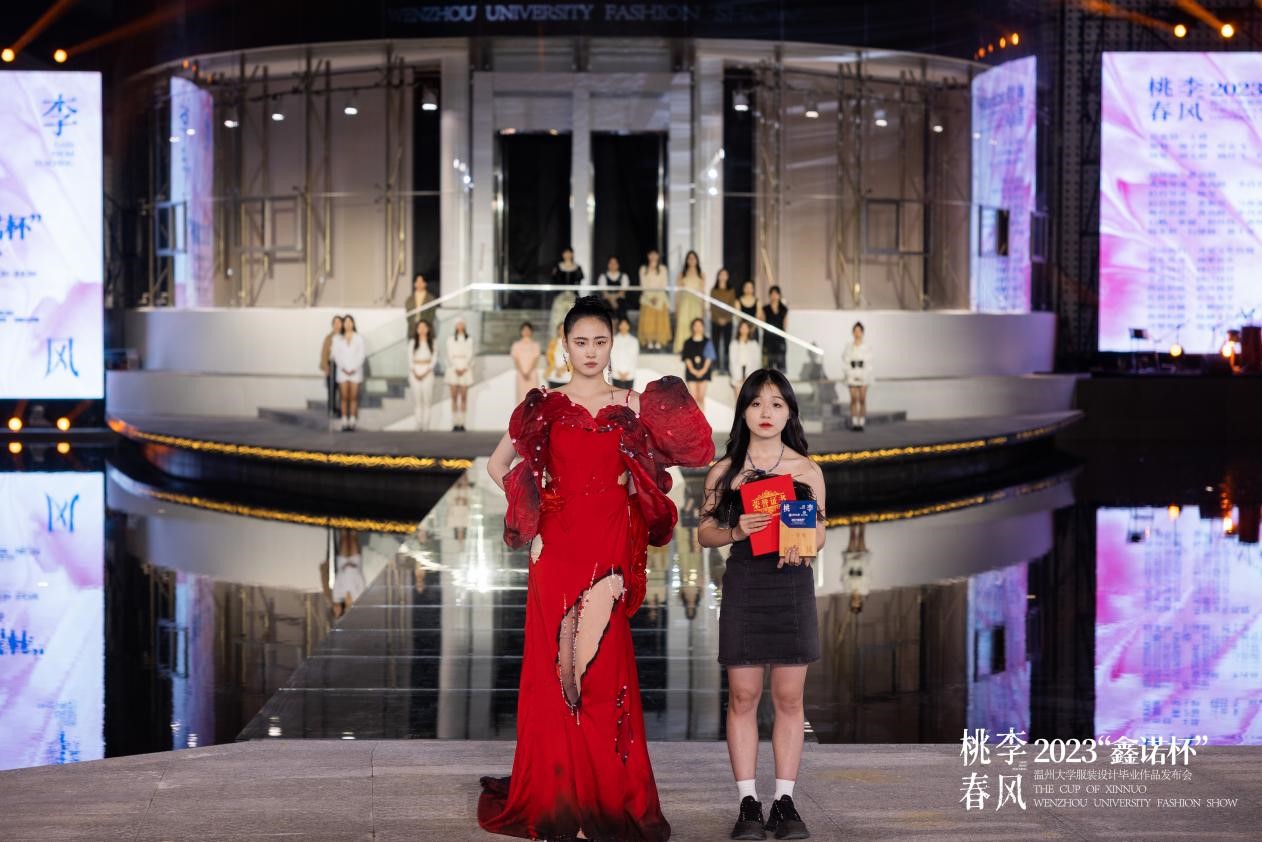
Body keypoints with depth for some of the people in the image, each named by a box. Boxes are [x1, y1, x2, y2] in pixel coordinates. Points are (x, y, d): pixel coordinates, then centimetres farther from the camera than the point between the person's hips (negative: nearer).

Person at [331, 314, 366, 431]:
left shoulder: (359, 338, 6)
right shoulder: (337, 338, 7)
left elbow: (362, 354, 2)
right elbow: (335, 354, 3)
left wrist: (354, 368, -8)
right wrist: (343, 368, -7)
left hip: (356, 370, 0)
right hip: (343, 370, 1)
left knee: (354, 397, -5)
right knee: (344, 397, -3)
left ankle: (352, 422, -5)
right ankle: (344, 422, -4)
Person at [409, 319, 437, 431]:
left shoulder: (432, 343, 6)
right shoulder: (413, 342, 8)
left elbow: (434, 358, 1)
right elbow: (410, 357, 4)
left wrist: (426, 371, -10)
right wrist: (414, 372, -9)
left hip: (427, 372, -1)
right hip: (415, 372, 1)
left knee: (427, 400, -6)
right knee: (417, 399, -2)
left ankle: (426, 424, -6)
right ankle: (418, 423, -1)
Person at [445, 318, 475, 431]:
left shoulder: (469, 340, 8)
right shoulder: (450, 339, 8)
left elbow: (470, 355, 2)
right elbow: (449, 355, 2)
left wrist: (463, 369, -10)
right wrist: (455, 369, -9)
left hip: (465, 370, 0)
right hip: (453, 369, 0)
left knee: (464, 397, -3)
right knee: (454, 397, -4)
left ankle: (462, 423, -3)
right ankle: (455, 423, -4)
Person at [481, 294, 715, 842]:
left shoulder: (632, 407, 9)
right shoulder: (543, 406, 7)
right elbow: (496, 465, 10)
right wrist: (530, 510, -1)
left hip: (611, 549, 0)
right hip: (558, 546, 0)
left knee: (602, 671, -3)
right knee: (560, 670, -1)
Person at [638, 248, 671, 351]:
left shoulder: (662, 269, 8)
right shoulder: (643, 269, 8)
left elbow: (663, 285, 3)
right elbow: (643, 284, 3)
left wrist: (657, 296, -9)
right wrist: (650, 297, -9)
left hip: (660, 297, 0)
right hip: (647, 297, 0)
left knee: (660, 321, -6)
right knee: (648, 320, -7)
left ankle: (658, 343, -4)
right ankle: (649, 342, -5)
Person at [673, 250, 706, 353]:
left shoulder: (701, 275, 10)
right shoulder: (682, 274, 8)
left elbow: (703, 291, 11)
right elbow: (677, 290, 8)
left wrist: (703, 306, 6)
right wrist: (676, 306, 2)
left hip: (696, 303, 1)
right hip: (684, 302, -1)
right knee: (683, 324, -9)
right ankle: (681, 348, -10)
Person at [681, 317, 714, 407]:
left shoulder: (707, 342, 8)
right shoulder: (688, 342, 8)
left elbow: (709, 357, 3)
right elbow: (686, 357, 2)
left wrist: (704, 370, -10)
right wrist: (692, 369, -12)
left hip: (703, 372, 0)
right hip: (691, 372, 0)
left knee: (701, 397, 0)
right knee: (693, 397, -8)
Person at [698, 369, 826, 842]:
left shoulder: (807, 470, 6)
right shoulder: (724, 471, 5)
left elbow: (820, 530, 10)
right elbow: (705, 532, 6)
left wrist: (801, 546, -13)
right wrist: (735, 532, -14)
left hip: (792, 585, 1)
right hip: (743, 586, 0)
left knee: (789, 698, 2)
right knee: (742, 696, 0)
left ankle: (784, 803, 9)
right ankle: (748, 804, 6)